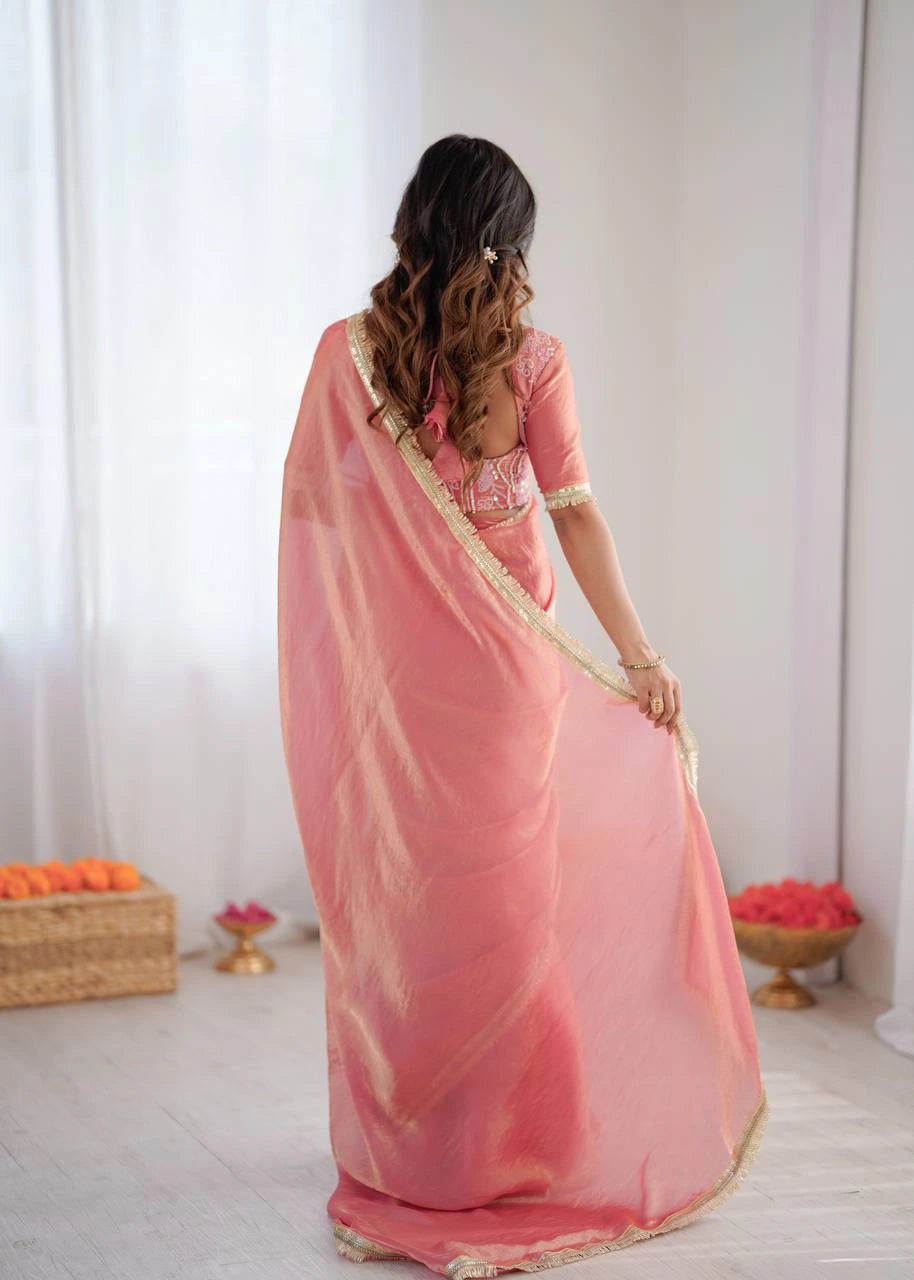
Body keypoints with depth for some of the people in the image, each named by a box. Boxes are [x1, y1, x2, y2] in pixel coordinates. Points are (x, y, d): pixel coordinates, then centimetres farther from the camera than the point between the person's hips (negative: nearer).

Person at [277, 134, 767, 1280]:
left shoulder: (349, 350, -3)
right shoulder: (532, 358, -6)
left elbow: (305, 499, 1)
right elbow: (575, 512, -9)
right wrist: (639, 655, -7)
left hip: (397, 665, 1)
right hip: (508, 666, -1)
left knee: (401, 894, 12)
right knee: (508, 891, 9)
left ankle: (400, 1151, 22)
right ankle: (507, 1149, 18)